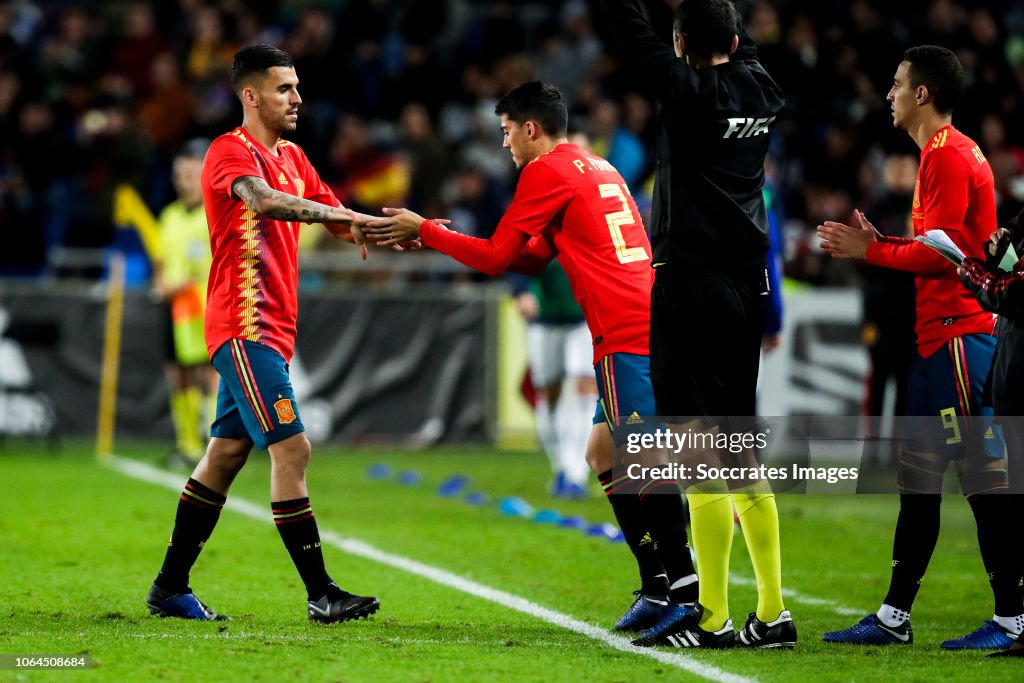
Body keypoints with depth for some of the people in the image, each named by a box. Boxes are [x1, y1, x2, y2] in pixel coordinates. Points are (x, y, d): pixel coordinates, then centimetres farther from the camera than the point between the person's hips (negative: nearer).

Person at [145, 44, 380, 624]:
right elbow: (263, 200, -30)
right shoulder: (230, 152, -10)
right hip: (245, 326, -9)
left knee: (227, 454, 12)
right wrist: (343, 215, -36)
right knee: (292, 449, -13)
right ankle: (321, 594, -13)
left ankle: (171, 588, 19)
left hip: (270, 330, 9)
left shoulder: (292, 157, 18)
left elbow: (338, 219, 16)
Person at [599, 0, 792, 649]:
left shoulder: (691, 91, -11)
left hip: (692, 285, -7)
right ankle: (773, 614, 13)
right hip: (748, 283, 7)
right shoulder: (760, 88, 7)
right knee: (741, 453, 13)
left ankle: (714, 618, -4)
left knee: (705, 458, -5)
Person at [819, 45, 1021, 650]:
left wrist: (871, 252, -9)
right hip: (939, 334, 11)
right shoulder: (946, 153, 19)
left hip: (957, 334, -11)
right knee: (917, 476, 12)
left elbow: (942, 253, -19)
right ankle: (895, 617, 16)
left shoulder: (948, 156, -12)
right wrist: (878, 242, 12)